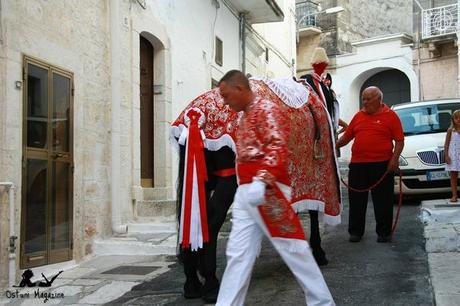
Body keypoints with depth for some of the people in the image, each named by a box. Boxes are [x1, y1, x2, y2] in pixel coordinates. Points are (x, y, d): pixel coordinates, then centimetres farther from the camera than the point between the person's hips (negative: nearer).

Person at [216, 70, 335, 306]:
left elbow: (278, 147, -22)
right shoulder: (245, 117, 21)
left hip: (267, 191, -8)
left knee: (293, 249, 0)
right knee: (237, 254, 5)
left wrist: (263, 179, -34)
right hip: (245, 192, 9)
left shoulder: (267, 109, -7)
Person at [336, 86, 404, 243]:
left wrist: (394, 159, -13)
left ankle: (384, 232, 15)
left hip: (381, 165, -4)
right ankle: (355, 231, 18)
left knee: (382, 201, 3)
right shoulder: (358, 116, 13)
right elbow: (346, 136, 15)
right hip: (357, 164, 4)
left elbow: (399, 140, -2)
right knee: (356, 200, 7)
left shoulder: (390, 115, 1)